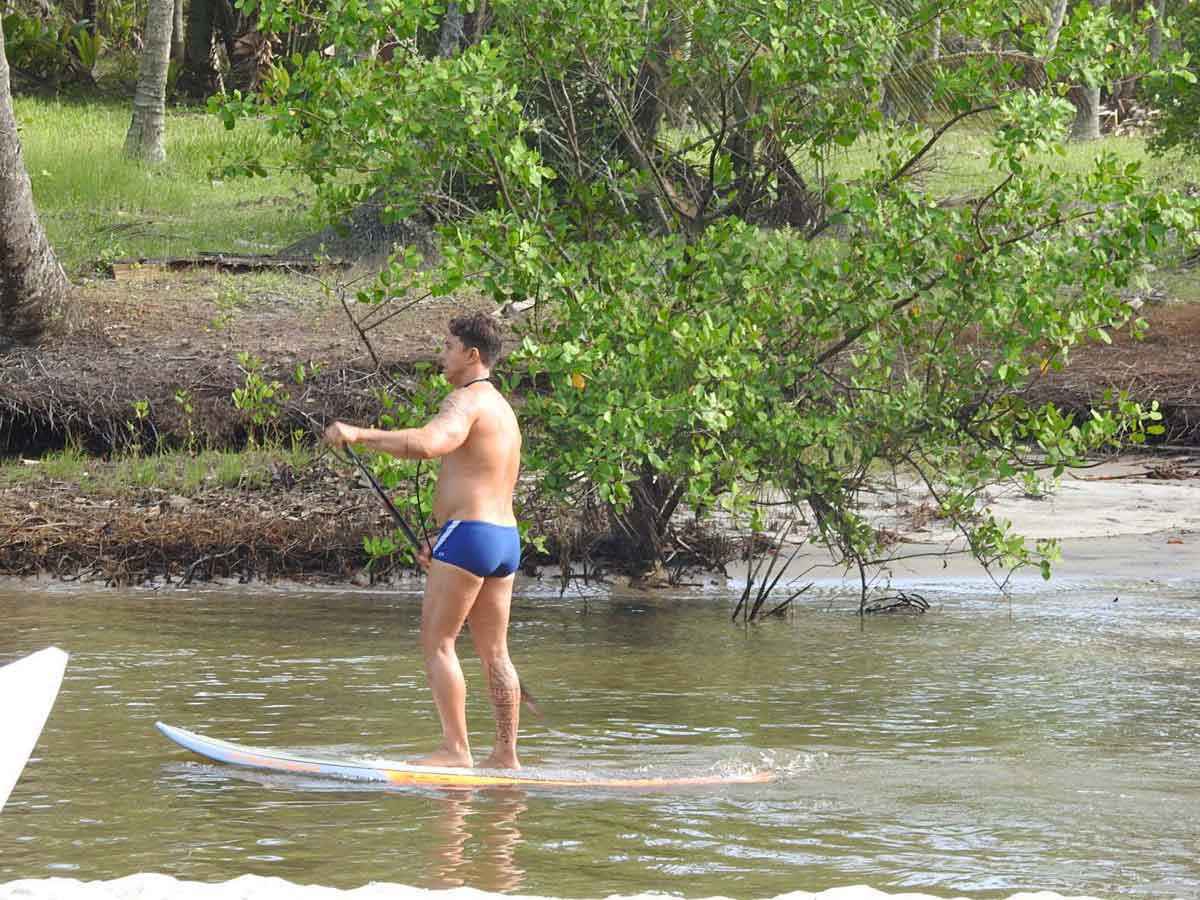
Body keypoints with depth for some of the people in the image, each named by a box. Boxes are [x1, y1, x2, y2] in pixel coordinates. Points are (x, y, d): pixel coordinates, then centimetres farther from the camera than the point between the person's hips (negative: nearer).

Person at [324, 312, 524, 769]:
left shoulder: (466, 400, -10)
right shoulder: (503, 409, 22)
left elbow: (427, 443, -31)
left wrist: (360, 435, -27)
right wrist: (443, 539, 23)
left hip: (469, 534, -9)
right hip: (506, 538, 9)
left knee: (436, 642, -5)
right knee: (494, 652, 10)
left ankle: (455, 749, -9)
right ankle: (506, 755, 11)